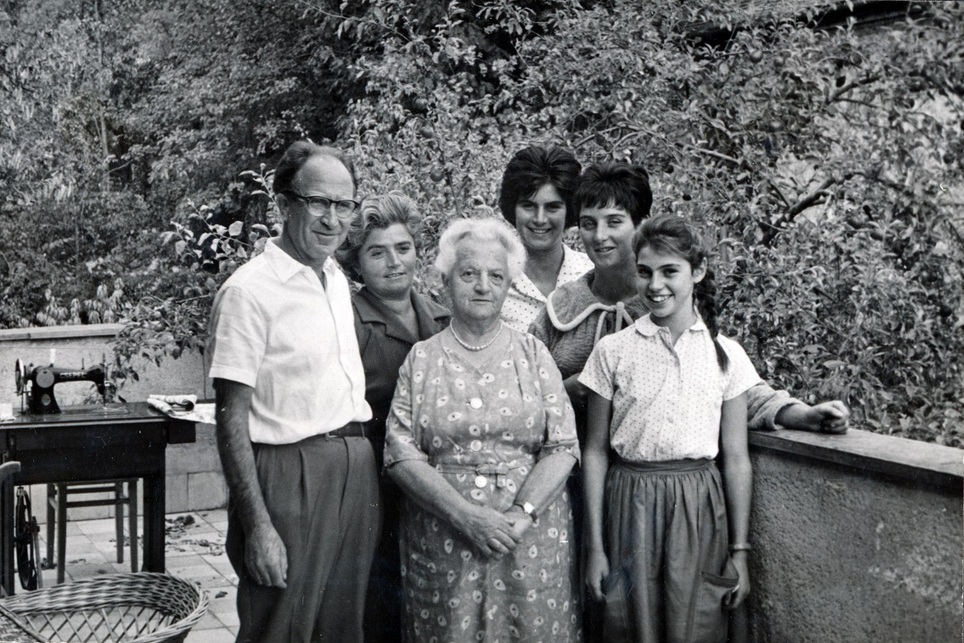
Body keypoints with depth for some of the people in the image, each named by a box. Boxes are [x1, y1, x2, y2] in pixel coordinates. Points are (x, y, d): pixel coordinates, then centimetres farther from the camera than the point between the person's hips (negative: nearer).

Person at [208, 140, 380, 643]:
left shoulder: (337, 279, 11)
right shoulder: (249, 291, -13)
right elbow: (232, 422, -14)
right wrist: (257, 526, -18)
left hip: (356, 470, 7)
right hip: (289, 476, -7)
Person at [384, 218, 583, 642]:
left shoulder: (533, 354, 6)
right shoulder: (422, 359, 4)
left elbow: (563, 446, -1)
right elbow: (401, 453, -4)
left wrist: (522, 515, -15)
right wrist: (466, 516, -15)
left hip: (532, 537, 1)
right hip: (442, 539, 0)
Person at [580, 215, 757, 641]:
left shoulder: (726, 355, 1)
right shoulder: (613, 352, -1)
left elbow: (736, 459, 4)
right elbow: (595, 452, 2)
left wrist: (739, 551, 3)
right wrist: (595, 546, 0)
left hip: (698, 509, 1)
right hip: (631, 508, 0)